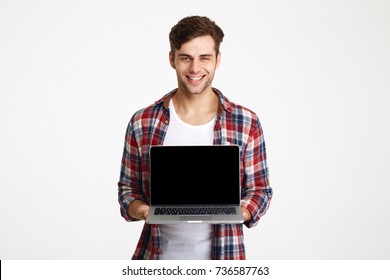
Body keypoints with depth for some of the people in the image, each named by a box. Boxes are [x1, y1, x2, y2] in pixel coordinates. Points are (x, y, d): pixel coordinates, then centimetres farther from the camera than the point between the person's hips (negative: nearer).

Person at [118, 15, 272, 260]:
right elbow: (128, 187, 5)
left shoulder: (246, 123, -6)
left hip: (221, 258, 0)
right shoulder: (142, 123, -4)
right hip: (158, 258, 1)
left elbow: (259, 190, 1)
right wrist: (138, 209, -16)